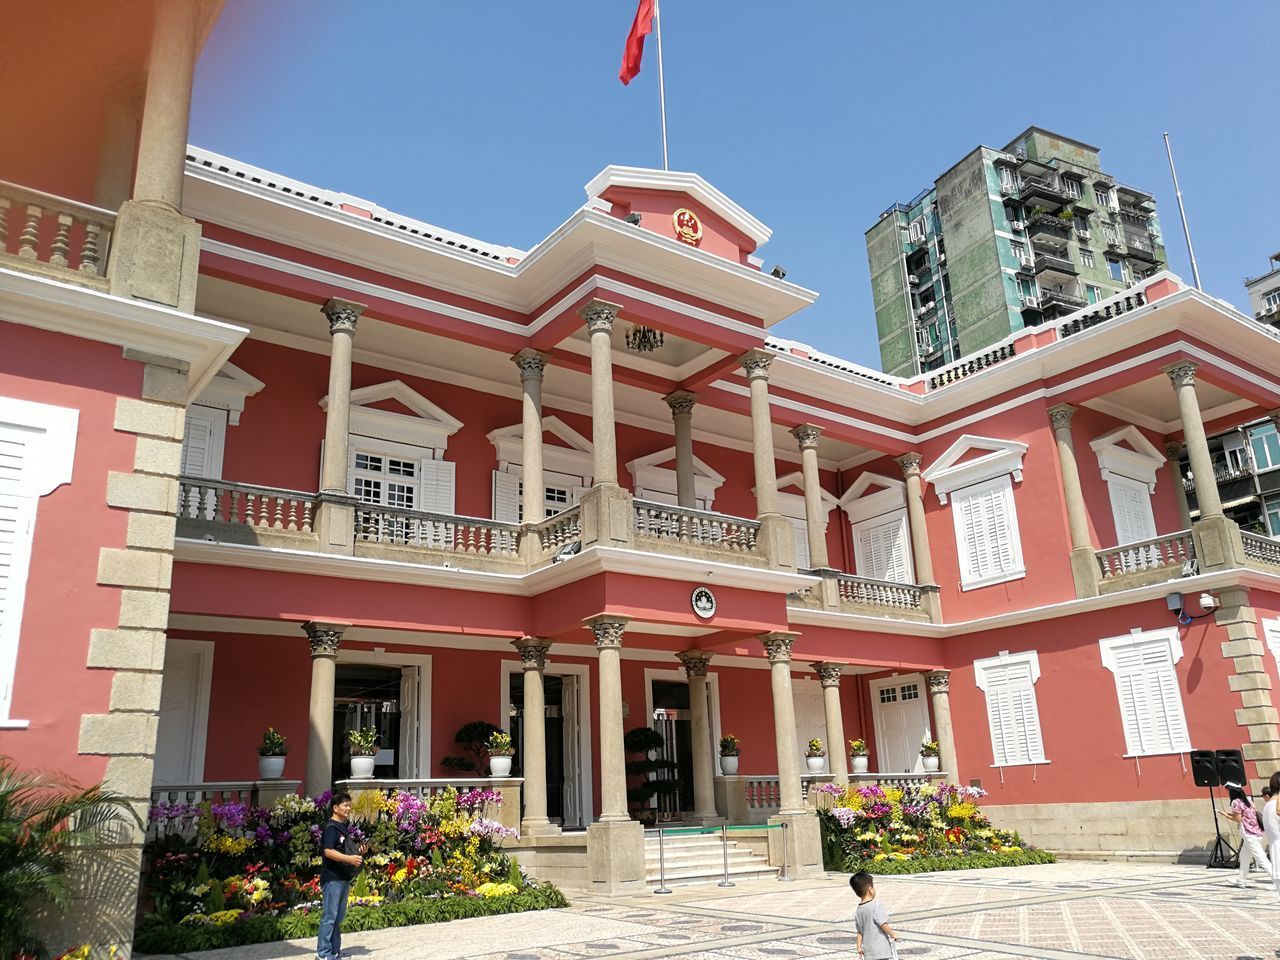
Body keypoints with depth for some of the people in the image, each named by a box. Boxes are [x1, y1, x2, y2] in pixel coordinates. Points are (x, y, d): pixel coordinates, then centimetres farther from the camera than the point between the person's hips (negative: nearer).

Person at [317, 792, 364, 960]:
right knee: (329, 916, -4)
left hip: (344, 878, 9)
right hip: (332, 878, -9)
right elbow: (328, 851, -24)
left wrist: (358, 852, 7)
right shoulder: (331, 828, -13)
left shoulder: (345, 827, 14)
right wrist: (349, 859, -30)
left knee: (339, 916, 14)